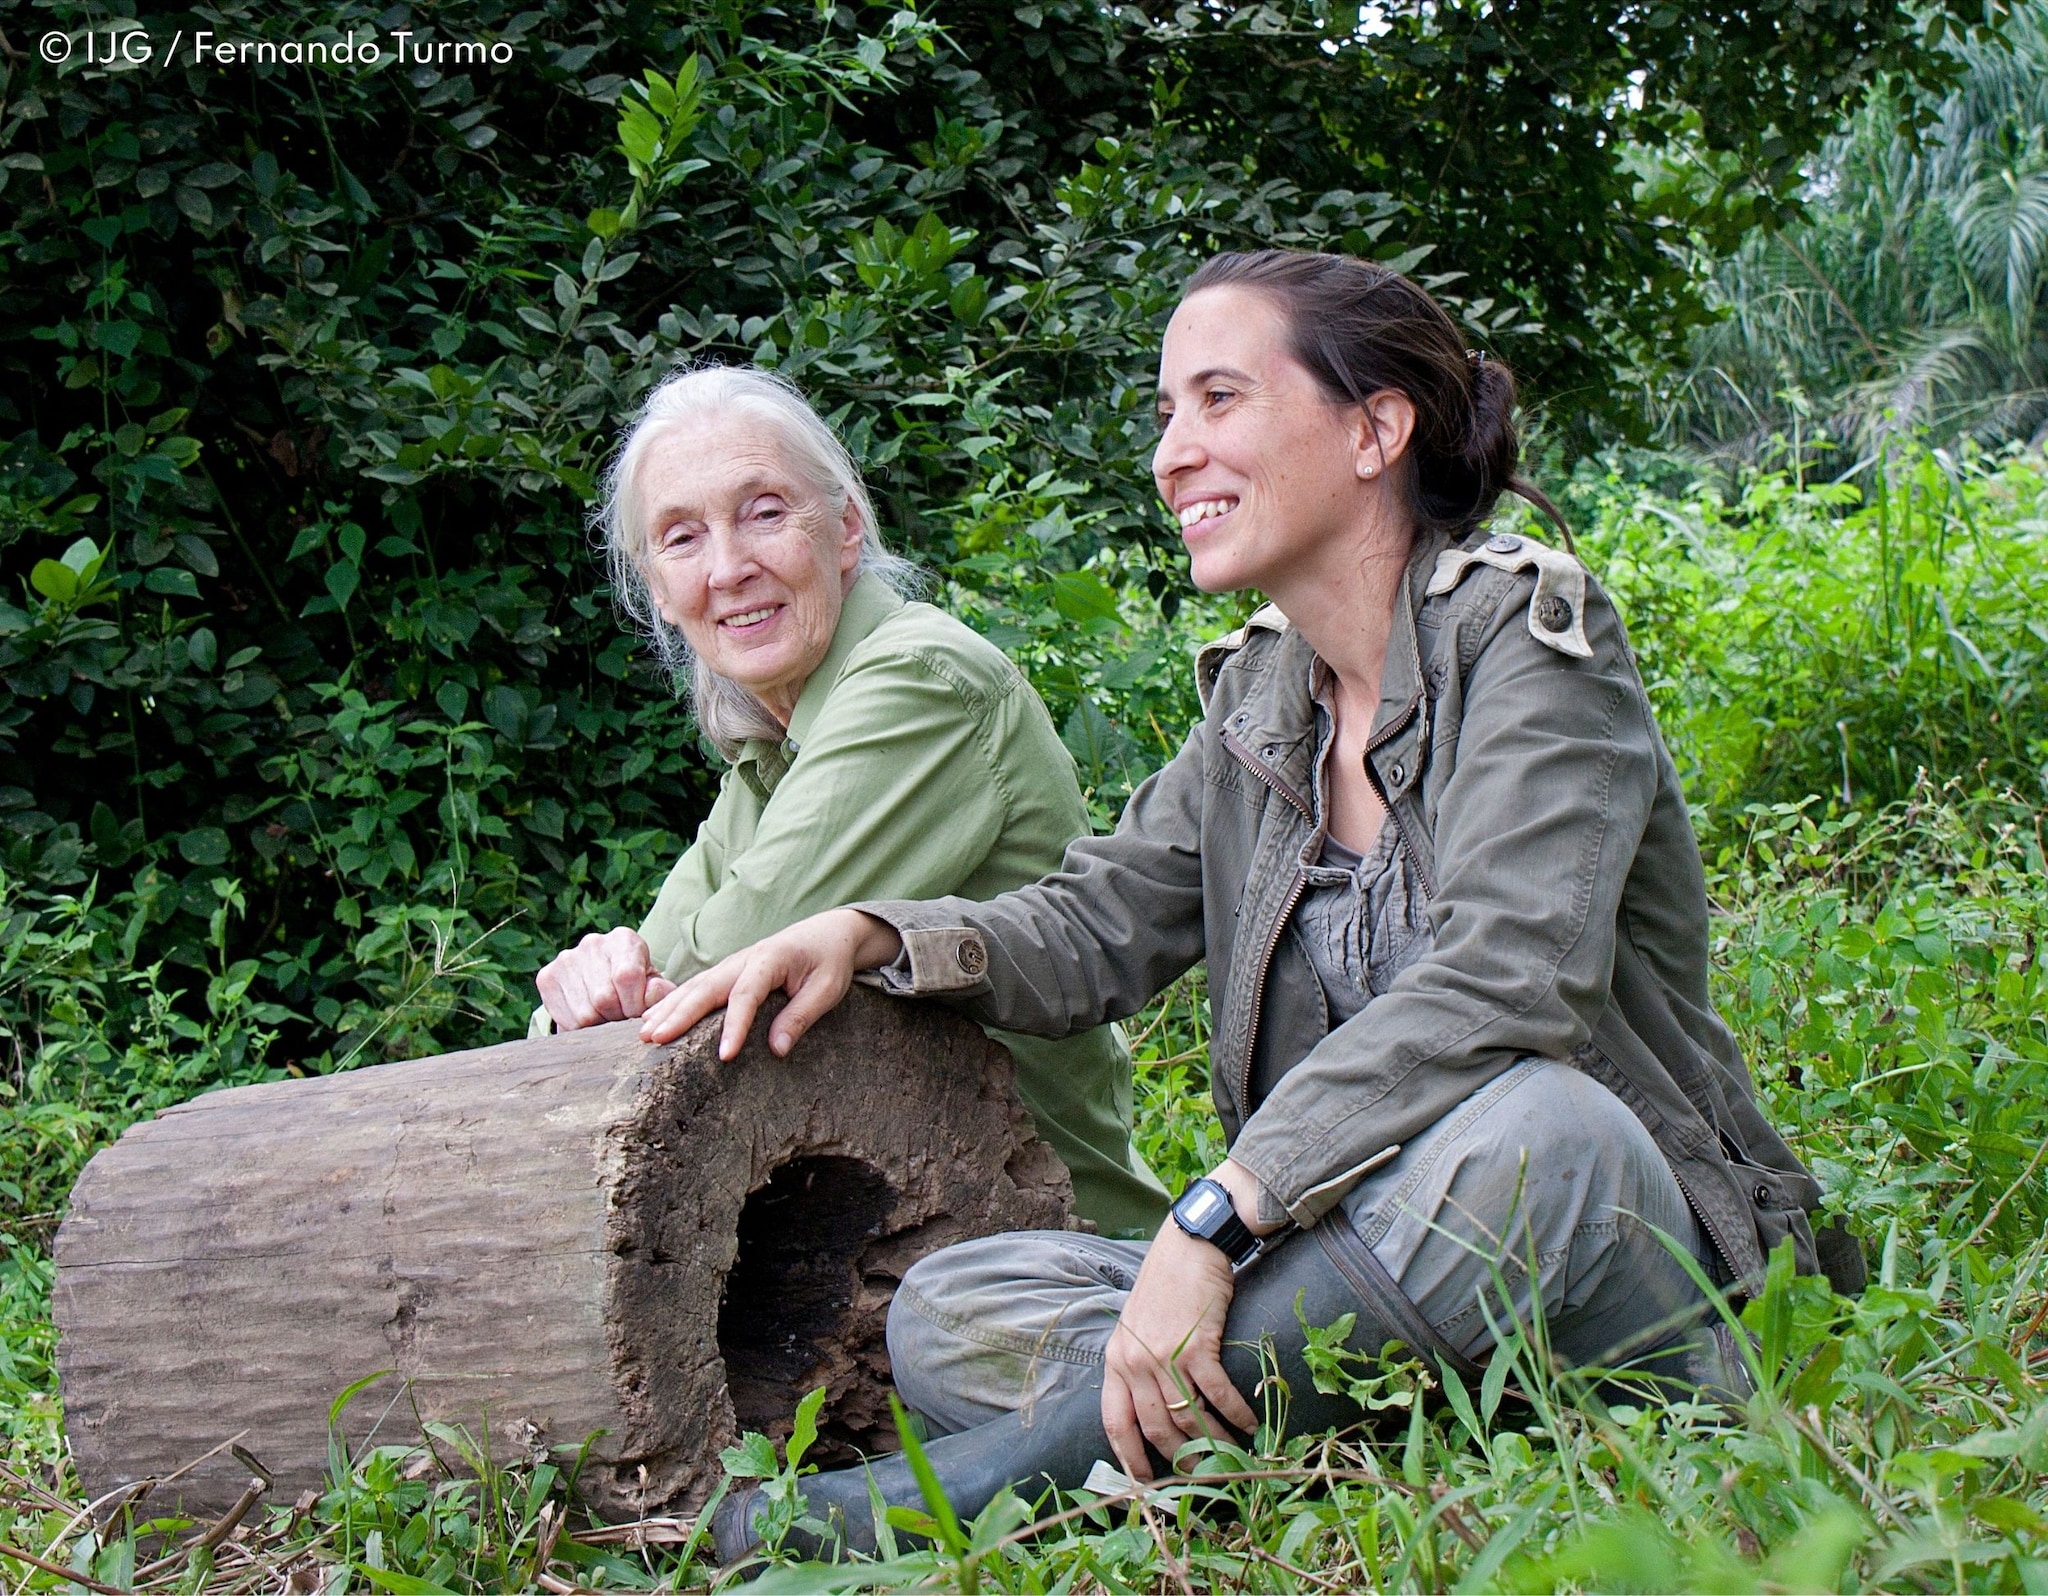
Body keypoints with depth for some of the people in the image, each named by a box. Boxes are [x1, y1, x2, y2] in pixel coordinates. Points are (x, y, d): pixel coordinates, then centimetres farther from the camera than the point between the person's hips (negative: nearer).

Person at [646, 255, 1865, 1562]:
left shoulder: (1527, 623, -9)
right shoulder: (1261, 695, 13)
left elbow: (1502, 982, -23)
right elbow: (1101, 926, 15)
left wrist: (1212, 1218, -30)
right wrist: (870, 937, -6)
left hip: (1629, 1252, -6)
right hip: (1375, 1278, 6)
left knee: (1526, 1125, -40)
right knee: (949, 1313, -10)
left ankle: (981, 1483, -30)